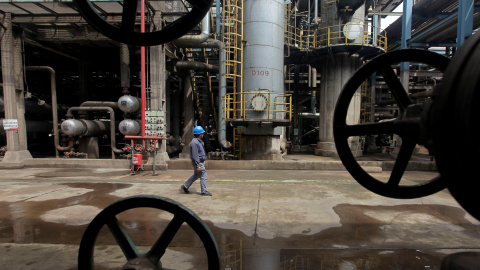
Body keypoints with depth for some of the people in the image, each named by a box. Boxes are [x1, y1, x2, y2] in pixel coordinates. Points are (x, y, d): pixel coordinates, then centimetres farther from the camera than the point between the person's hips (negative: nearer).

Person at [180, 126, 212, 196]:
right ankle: (204, 191, 7)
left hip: (200, 161, 10)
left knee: (196, 175, 19)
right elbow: (195, 155, -23)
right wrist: (198, 165, -24)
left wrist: (203, 160, 22)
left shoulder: (199, 141, 12)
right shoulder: (194, 142, -21)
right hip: (198, 162, -10)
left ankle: (184, 186, 27)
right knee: (203, 175, -2)